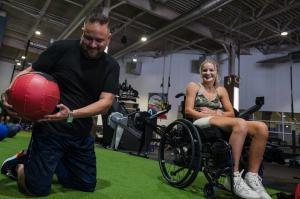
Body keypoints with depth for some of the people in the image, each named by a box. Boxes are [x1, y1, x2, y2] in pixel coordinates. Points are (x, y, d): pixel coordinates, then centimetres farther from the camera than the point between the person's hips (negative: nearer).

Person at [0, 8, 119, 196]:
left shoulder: (111, 66, -3)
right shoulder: (62, 48, -8)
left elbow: (106, 102, -13)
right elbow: (30, 72, -2)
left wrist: (72, 115, -29)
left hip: (81, 134, 4)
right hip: (50, 128, -3)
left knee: (88, 185, 13)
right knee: (38, 188, -5)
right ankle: (20, 163, 28)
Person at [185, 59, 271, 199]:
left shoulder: (221, 90, 22)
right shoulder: (193, 86, 10)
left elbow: (231, 113, 14)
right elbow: (188, 111, -3)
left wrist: (214, 113, -6)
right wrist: (211, 116, -13)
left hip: (222, 125, 6)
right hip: (201, 124, -5)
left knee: (261, 128, -20)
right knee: (240, 123, -35)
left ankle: (252, 177, -17)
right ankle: (234, 178, -32)